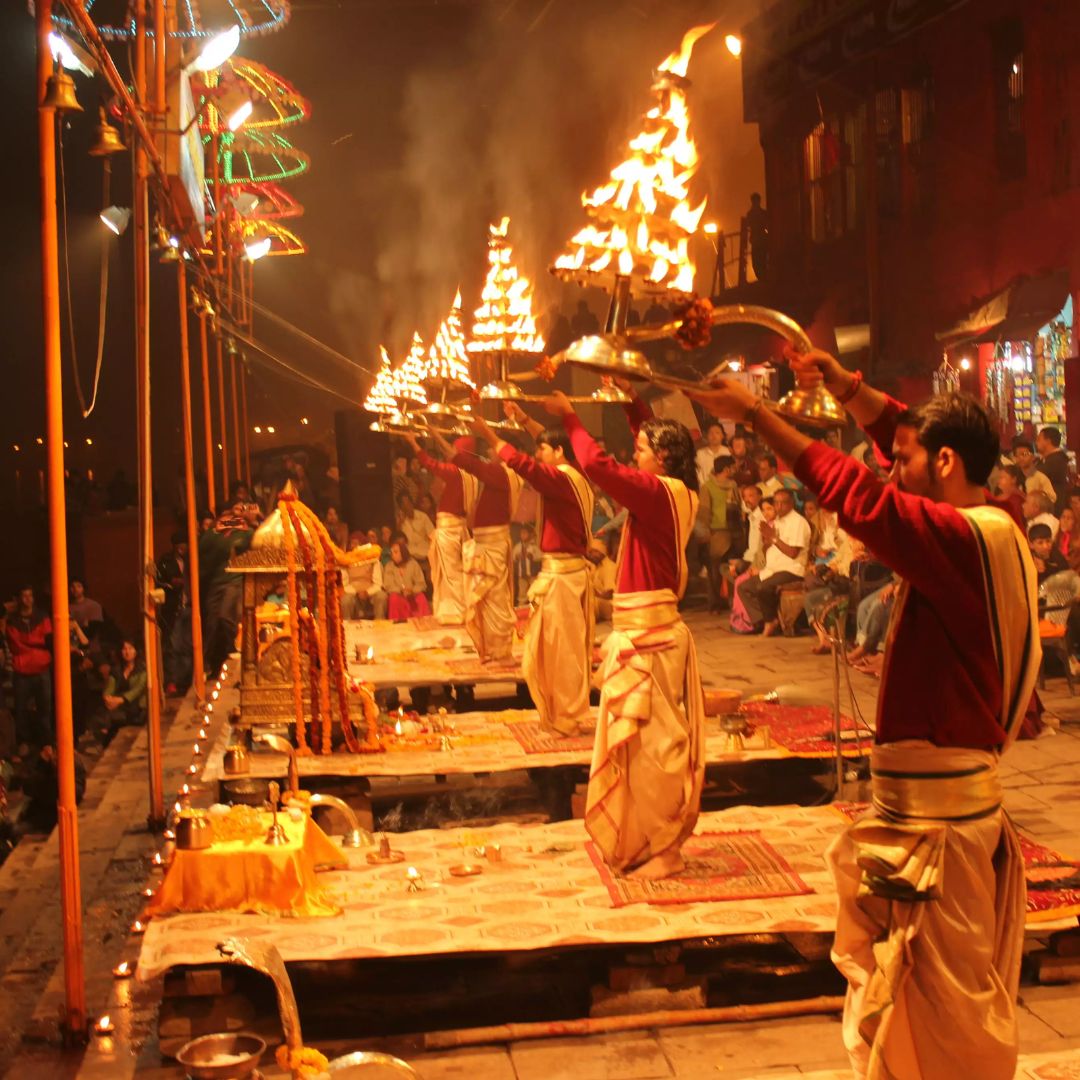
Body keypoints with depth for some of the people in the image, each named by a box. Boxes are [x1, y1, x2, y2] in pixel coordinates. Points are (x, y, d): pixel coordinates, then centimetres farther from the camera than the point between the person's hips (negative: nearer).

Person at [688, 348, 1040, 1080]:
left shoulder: (969, 538, -21)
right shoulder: (993, 526, 6)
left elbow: (858, 495, -25)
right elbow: (911, 433, 15)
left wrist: (756, 413, -18)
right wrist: (844, 384, 7)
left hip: (937, 805, -10)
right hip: (949, 785, 10)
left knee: (941, 995, 3)